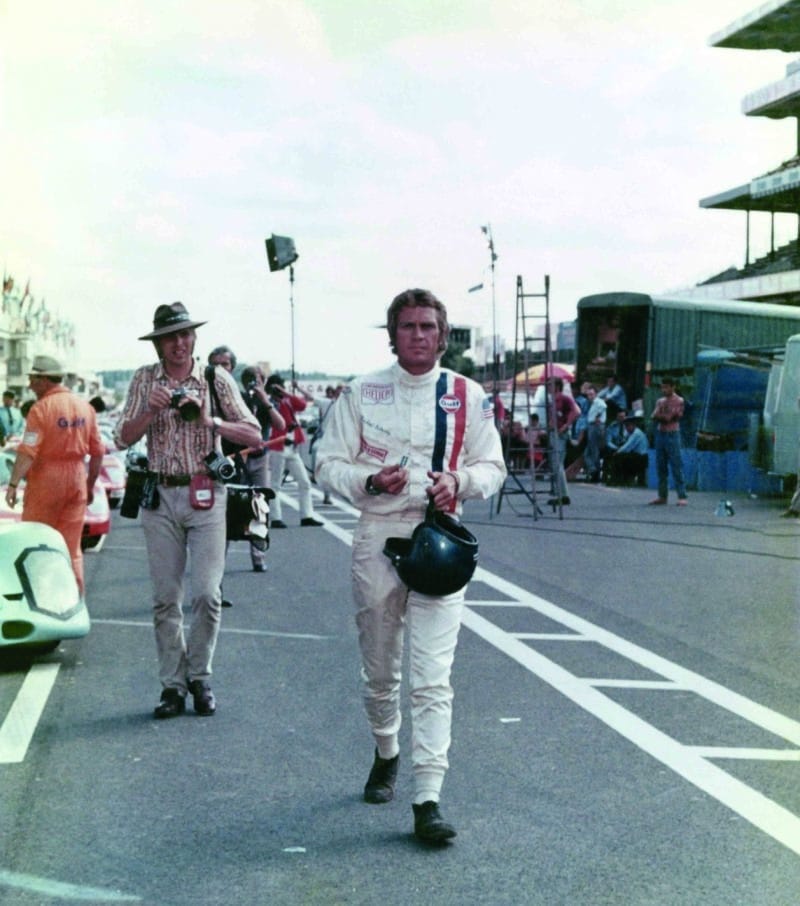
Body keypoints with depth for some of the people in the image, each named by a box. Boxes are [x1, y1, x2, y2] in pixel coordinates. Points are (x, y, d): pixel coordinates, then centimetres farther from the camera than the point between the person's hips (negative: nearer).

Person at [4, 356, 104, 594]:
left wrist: (13, 483, -18)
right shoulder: (84, 407, 7)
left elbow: (28, 452, -18)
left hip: (46, 480, -5)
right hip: (77, 479, 5)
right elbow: (98, 451, 10)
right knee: (72, 546, 9)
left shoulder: (41, 408, -11)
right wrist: (91, 484, 19)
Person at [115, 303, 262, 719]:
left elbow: (253, 435, -2)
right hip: (160, 496, 2)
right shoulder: (144, 380, 7)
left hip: (205, 494, -1)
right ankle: (172, 684, 11)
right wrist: (152, 410, -14)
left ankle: (199, 676, 11)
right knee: (166, 597, 3)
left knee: (207, 594, -7)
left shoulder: (217, 378, 3)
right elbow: (124, 438, 2)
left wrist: (209, 421, -16)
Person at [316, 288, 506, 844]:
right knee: (379, 669, 15)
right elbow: (330, 463, 4)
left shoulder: (468, 397, 5)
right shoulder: (362, 394, 4)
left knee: (433, 677, -11)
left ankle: (428, 800, -12)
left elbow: (493, 467, 10)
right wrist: (371, 481, -16)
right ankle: (387, 754, 42)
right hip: (377, 538, 1)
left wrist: (459, 481, -12)